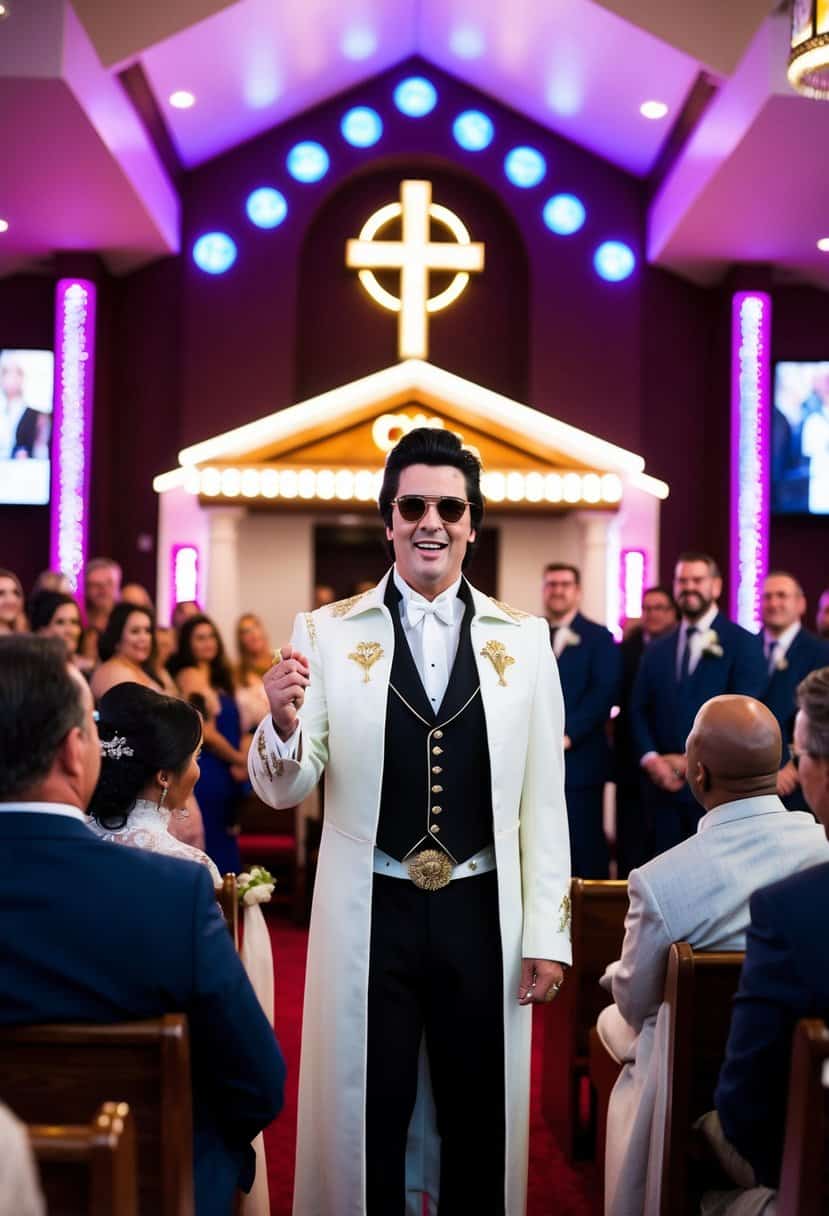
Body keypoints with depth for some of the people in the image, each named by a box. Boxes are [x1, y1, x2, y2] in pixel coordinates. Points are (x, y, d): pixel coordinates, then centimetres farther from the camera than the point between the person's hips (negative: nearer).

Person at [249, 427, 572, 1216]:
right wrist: (281, 724, -24)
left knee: (480, 1122, 15)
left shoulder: (523, 639, 0)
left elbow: (543, 799, 1)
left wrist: (547, 935, -1)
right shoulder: (327, 633, -2)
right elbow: (283, 792, -3)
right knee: (368, 1120, 11)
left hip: (481, 914, 1)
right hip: (371, 916, -1)